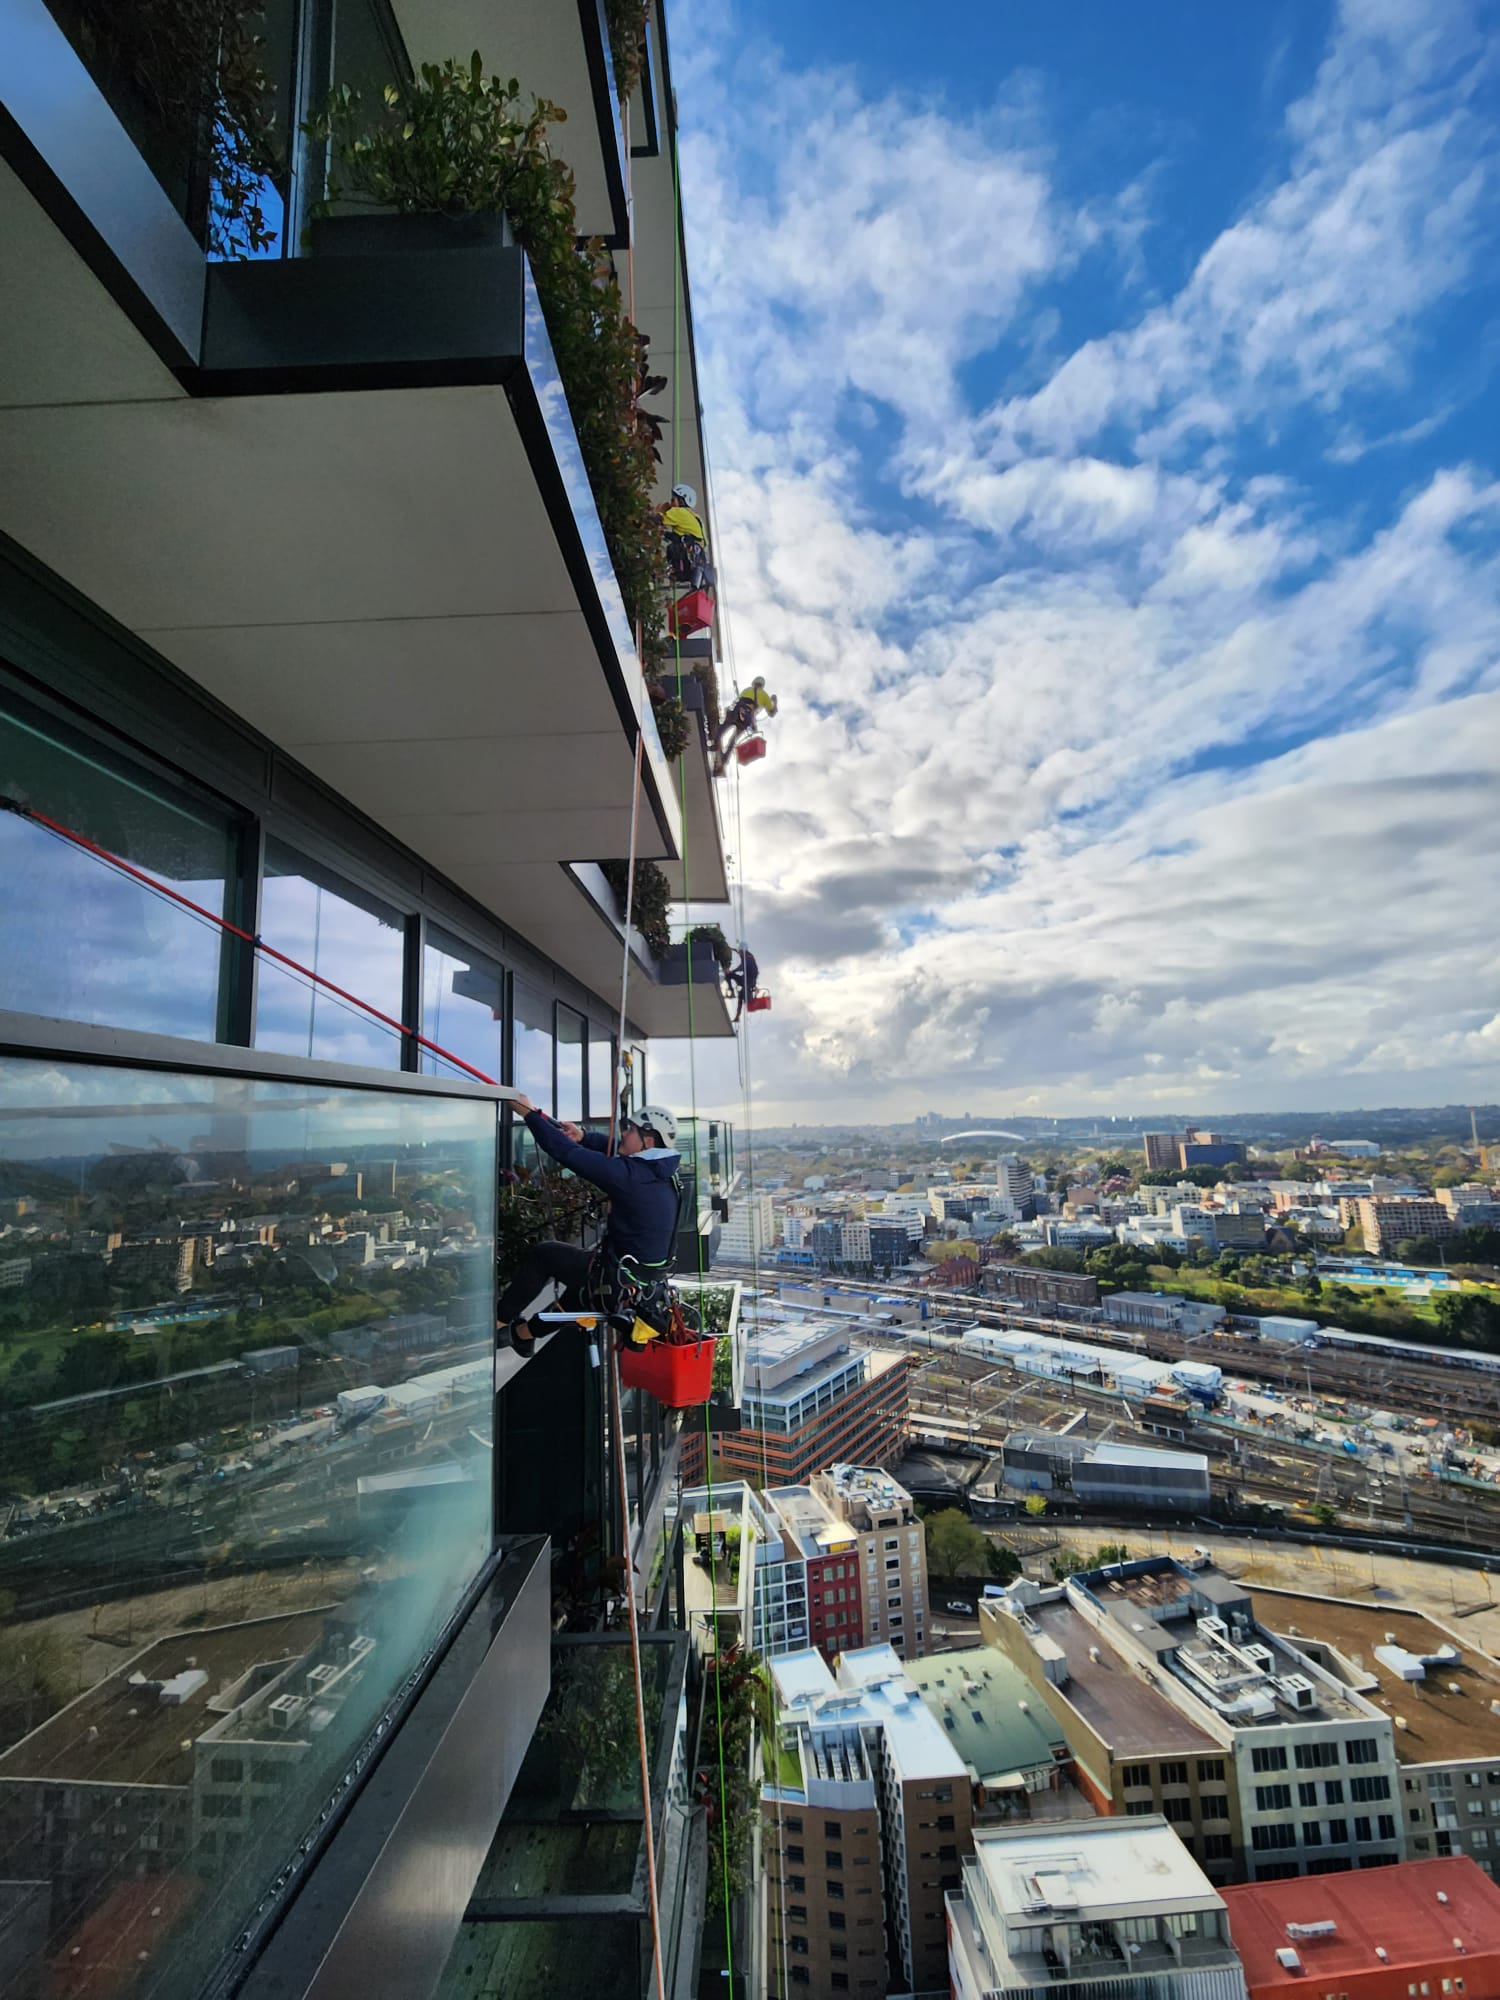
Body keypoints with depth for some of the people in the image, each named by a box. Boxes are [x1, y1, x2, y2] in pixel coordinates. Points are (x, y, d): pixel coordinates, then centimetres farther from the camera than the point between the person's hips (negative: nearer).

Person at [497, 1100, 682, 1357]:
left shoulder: (629, 1174, -26)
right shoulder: (661, 1170, 0)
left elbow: (569, 1154, -24)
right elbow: (616, 1150, 14)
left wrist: (530, 1113, -16)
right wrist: (583, 1136, -3)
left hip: (618, 1279, -8)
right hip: (648, 1277, 9)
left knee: (541, 1254, 9)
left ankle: (498, 1320, 25)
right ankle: (526, 1331, 42)